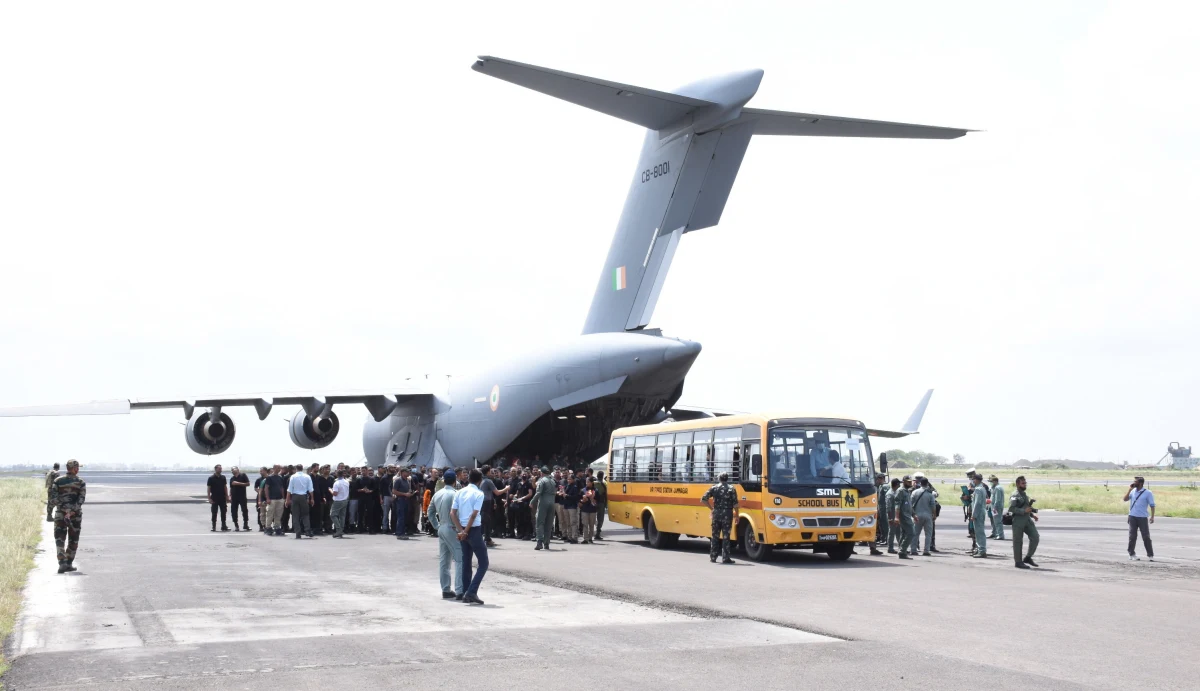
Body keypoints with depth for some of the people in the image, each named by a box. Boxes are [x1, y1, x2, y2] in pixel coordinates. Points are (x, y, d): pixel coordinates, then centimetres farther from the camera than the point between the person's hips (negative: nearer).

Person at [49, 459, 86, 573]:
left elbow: (53, 496, -7)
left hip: (60, 513, 0)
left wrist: (51, 508, -2)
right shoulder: (81, 482, 1)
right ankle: (69, 564, 18)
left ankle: (62, 563, -17)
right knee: (73, 539, 13)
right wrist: (72, 511, -13)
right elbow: (81, 499, -10)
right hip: (76, 514, 0)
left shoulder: (58, 481, 3)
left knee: (60, 539, -1)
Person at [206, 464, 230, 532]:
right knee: (214, 513, 1)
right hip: (214, 498, -4)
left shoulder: (223, 477, 8)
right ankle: (214, 527, 7)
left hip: (222, 498, 4)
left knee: (223, 512, 6)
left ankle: (223, 526, 14)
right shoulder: (211, 478, -5)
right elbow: (209, 488, -6)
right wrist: (209, 498, -11)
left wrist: (227, 496, 5)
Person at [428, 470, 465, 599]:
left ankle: (445, 590, 17)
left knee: (443, 560, 12)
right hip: (452, 530, -8)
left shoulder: (437, 494, 10)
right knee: (460, 560, -7)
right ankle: (459, 591, -12)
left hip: (441, 529, 8)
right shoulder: (455, 494, -14)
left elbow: (430, 512, 17)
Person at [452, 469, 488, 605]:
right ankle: (472, 592, -14)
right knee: (483, 563, -2)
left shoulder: (460, 492, 8)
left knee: (466, 563, 13)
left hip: (462, 531, 7)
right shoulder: (479, 494, -9)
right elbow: (473, 515, -16)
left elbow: (453, 513, 2)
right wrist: (465, 531, -10)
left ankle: (466, 594, 12)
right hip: (474, 530, -7)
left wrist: (461, 531, -4)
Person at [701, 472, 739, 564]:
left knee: (715, 536, 11)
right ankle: (725, 558, -2)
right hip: (727, 514, -2)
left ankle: (713, 557, 13)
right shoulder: (731, 489, -2)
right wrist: (736, 515, 3)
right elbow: (735, 504, -8)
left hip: (716, 514, 2)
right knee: (726, 537, 0)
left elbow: (703, 500, 0)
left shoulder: (714, 488, 4)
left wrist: (711, 508, 11)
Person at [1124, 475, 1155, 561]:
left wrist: (1152, 516, -13)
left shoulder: (1148, 493, -4)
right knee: (1132, 536, 4)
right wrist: (1130, 490, -3)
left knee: (1146, 537, -1)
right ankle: (1132, 554, 10)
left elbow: (1152, 505, -5)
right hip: (1132, 517, 4)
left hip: (1143, 518, -4)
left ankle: (1150, 555, 6)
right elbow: (1125, 499, 3)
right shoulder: (1133, 491, 9)